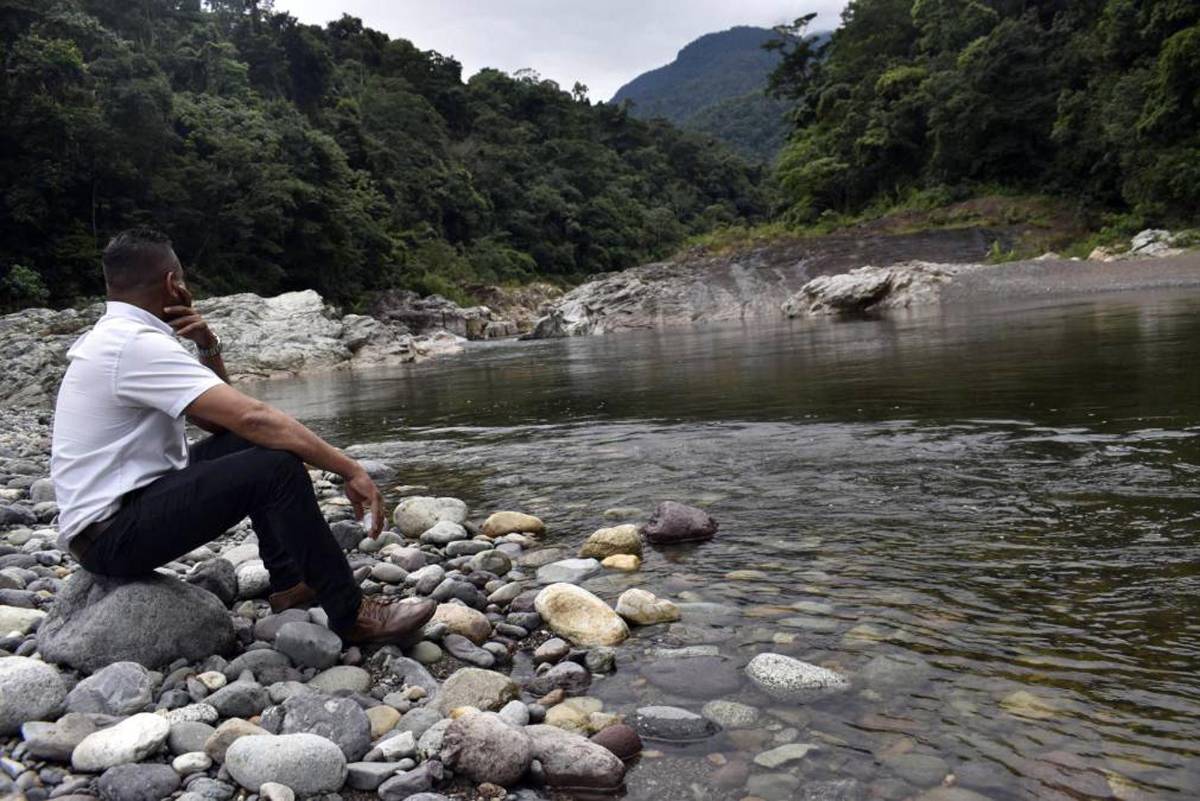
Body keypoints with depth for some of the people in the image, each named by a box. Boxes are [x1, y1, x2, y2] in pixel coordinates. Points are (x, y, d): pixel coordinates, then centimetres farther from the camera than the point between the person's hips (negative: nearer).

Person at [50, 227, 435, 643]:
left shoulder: (113, 339, 11)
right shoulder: (138, 345, -20)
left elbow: (220, 419, 14)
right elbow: (252, 417, -28)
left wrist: (208, 347, -2)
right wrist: (351, 470, -25)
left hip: (124, 502, 10)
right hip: (110, 535, -10)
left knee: (248, 442, 12)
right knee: (277, 467, -23)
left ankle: (290, 581, 11)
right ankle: (350, 613, -11)